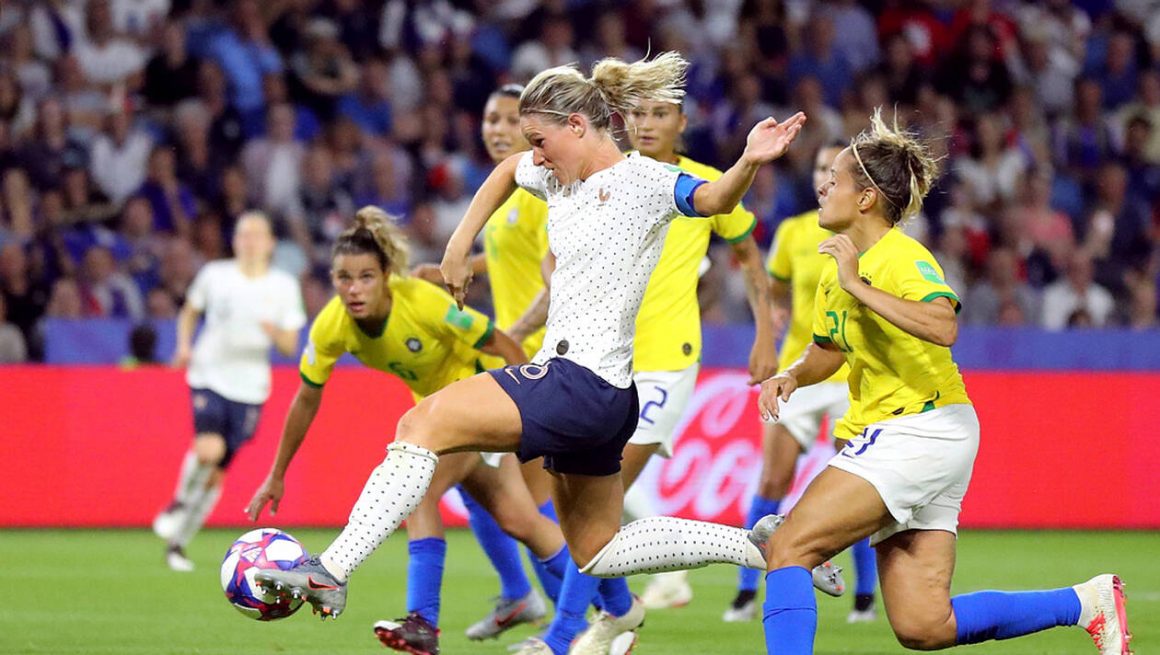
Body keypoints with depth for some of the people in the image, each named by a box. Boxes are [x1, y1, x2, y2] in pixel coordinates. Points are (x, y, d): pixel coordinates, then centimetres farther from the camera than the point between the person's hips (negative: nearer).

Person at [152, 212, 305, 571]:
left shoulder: (284, 286, 2)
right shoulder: (214, 275, 1)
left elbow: (290, 346, 2)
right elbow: (189, 312, 17)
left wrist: (275, 333, -20)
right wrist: (184, 345, -1)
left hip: (249, 388, 2)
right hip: (209, 376, -2)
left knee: (217, 474, 3)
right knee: (209, 448, -27)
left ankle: (177, 542, 16)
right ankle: (179, 503, 1)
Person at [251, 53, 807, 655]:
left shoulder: (643, 181, -11)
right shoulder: (562, 180, 13)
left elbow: (712, 200, -30)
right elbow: (507, 170, 34)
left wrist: (749, 162, -51)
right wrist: (459, 247, 26)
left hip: (583, 383, -10)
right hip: (568, 385, 10)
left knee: (423, 424, -18)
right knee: (596, 553, 18)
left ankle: (330, 571, -23)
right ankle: (756, 545, 23)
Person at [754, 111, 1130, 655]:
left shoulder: (901, 259, -13)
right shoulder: (839, 267, 14)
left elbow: (943, 327, -34)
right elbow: (827, 350, 31)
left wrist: (858, 287, -30)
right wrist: (790, 377, 9)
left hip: (920, 432, -9)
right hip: (891, 437, 9)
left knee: (787, 549, -16)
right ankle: (1086, 602, 14)